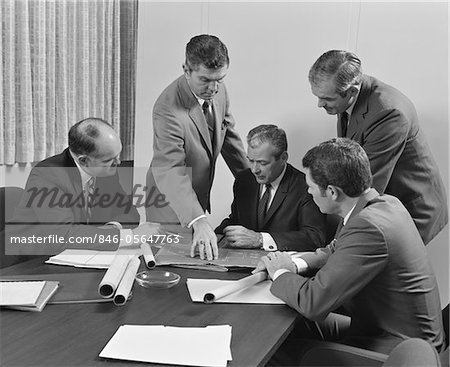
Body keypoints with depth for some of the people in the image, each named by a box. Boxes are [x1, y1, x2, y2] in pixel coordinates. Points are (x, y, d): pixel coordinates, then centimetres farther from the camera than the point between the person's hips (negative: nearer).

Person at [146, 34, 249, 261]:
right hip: (172, 206, -7)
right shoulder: (168, 109, -31)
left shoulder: (218, 91, -8)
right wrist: (198, 221, -50)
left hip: (200, 199, 7)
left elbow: (228, 136, 8)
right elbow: (169, 172, -38)